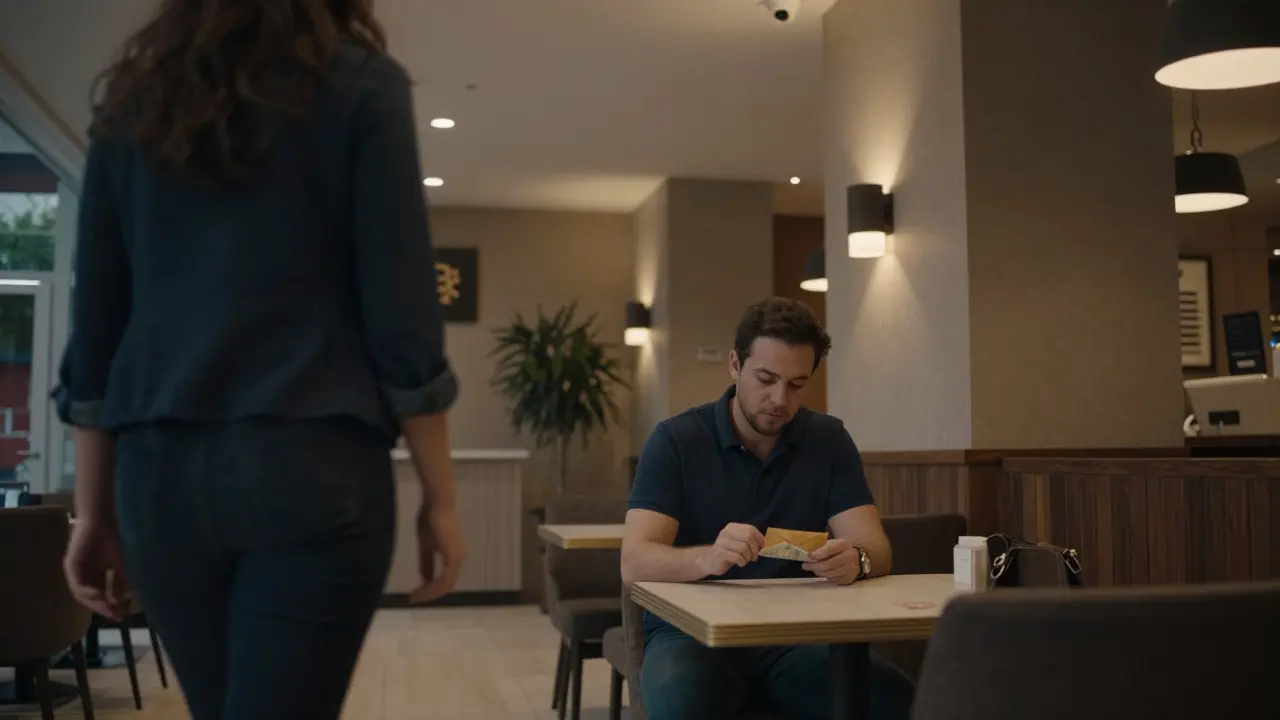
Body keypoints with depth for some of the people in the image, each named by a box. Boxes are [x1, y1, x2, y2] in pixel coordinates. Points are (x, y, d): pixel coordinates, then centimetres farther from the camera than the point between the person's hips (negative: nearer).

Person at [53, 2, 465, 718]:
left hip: (160, 474, 5)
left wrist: (95, 510, 16)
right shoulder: (361, 84, 1)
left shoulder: (131, 96, 13)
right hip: (312, 467, -5)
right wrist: (441, 497, 0)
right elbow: (402, 316, -6)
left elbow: (93, 330, 11)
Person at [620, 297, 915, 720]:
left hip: (796, 632, 3)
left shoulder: (829, 441, 3)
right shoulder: (675, 440, -6)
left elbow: (876, 550, -5)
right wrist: (706, 558, -37)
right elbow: (635, 562, -15)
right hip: (692, 631, -2)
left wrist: (856, 561, -30)